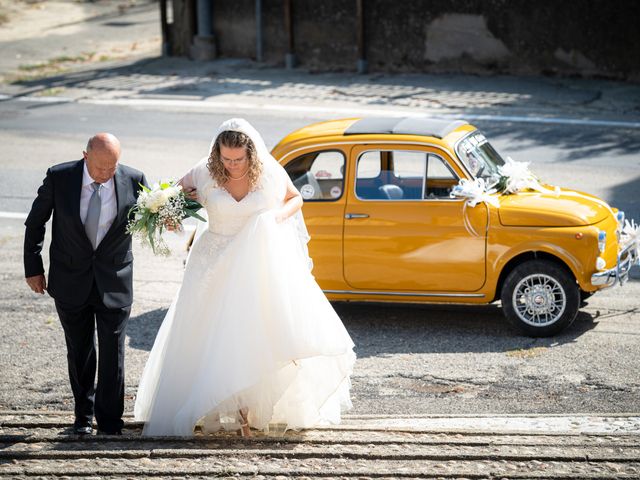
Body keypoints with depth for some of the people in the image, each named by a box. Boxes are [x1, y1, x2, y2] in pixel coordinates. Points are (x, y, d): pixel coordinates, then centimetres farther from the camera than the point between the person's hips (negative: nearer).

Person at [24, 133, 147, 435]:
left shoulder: (133, 181, -12)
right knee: (79, 353, 12)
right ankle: (83, 416, 29)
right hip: (71, 283, 1)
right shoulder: (59, 177, -12)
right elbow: (35, 222, 1)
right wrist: (33, 268, 2)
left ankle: (110, 421, 16)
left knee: (113, 352, 2)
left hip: (114, 283, 0)